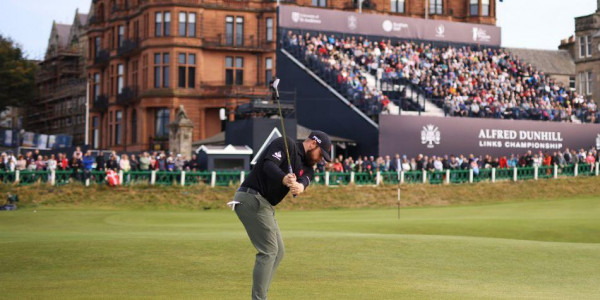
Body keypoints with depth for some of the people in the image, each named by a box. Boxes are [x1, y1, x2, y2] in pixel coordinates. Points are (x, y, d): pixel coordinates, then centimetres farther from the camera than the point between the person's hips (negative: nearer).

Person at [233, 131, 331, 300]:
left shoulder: (307, 168, 15)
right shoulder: (286, 145, -6)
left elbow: (304, 181, -7)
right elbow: (269, 165, -22)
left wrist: (300, 187, -31)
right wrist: (284, 179, -41)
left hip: (265, 206, 10)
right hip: (252, 198, -10)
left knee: (278, 252, 13)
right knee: (269, 251, -12)